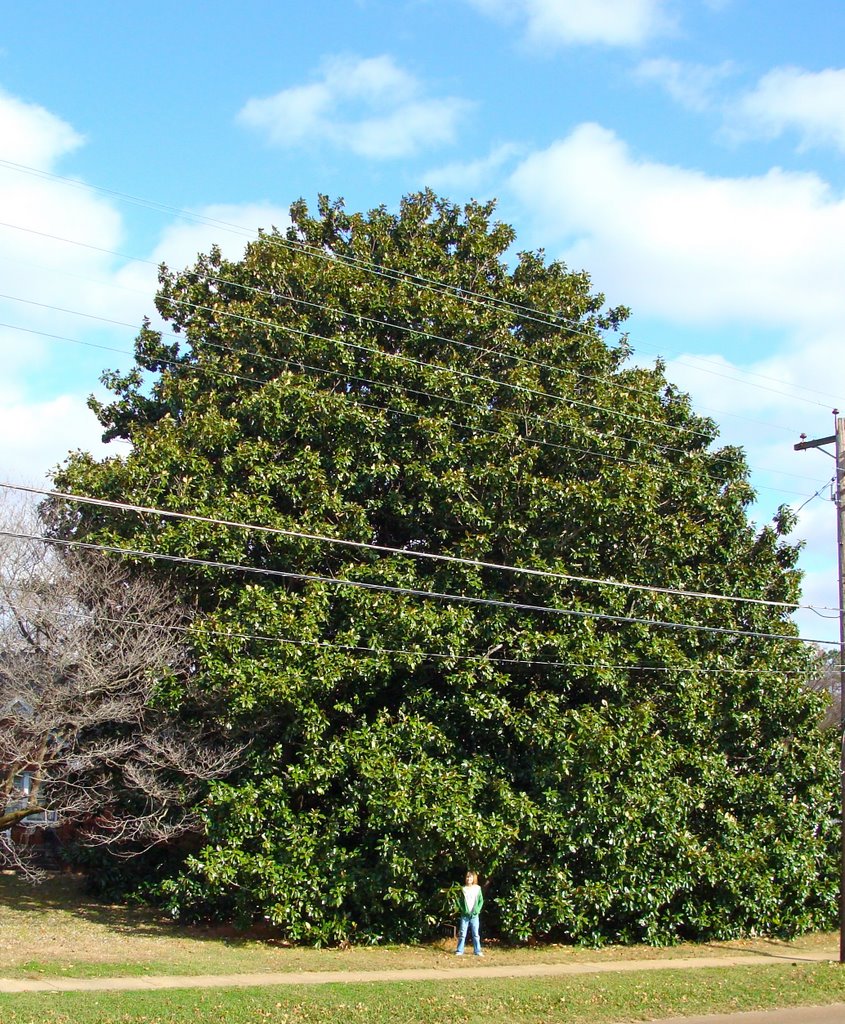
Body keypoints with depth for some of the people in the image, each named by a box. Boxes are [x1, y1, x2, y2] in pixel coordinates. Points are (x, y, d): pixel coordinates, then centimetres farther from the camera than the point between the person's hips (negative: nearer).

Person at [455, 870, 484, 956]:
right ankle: (459, 950, 7)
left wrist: (477, 910, -8)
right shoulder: (463, 889, 2)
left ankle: (477, 951, 10)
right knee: (462, 933, 2)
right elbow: (459, 900, 3)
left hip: (474, 915, 0)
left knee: (475, 934, 4)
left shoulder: (477, 888, 2)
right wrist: (462, 909, -9)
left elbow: (481, 901, 3)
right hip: (464, 915, 0)